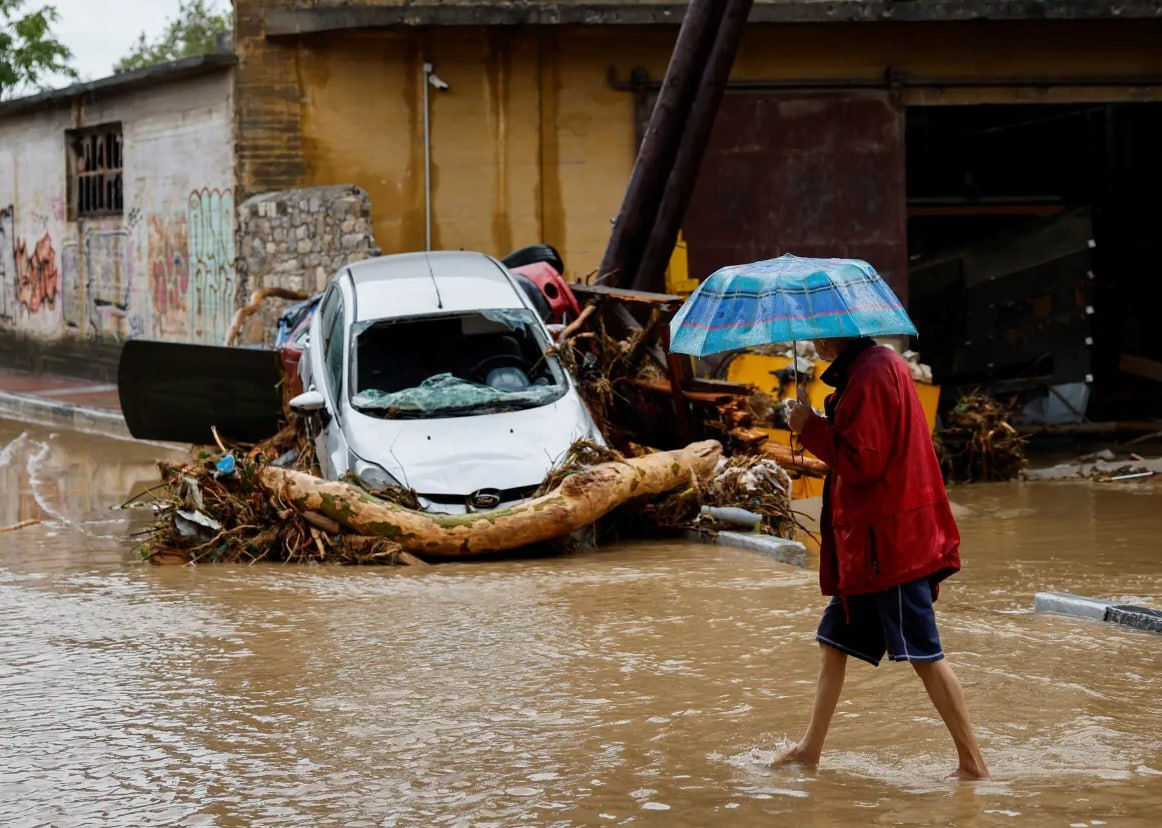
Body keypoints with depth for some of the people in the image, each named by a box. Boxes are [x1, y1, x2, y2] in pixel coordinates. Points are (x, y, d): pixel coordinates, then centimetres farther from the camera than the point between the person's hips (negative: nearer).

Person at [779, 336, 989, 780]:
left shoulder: (869, 376, -18)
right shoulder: (878, 365, 14)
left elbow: (862, 461, -22)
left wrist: (810, 428, -12)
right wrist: (819, 426, 8)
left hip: (889, 542, -11)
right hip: (866, 541, 11)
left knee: (924, 654, -8)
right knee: (834, 641, 17)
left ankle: (973, 763, -5)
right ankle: (811, 748, 26)